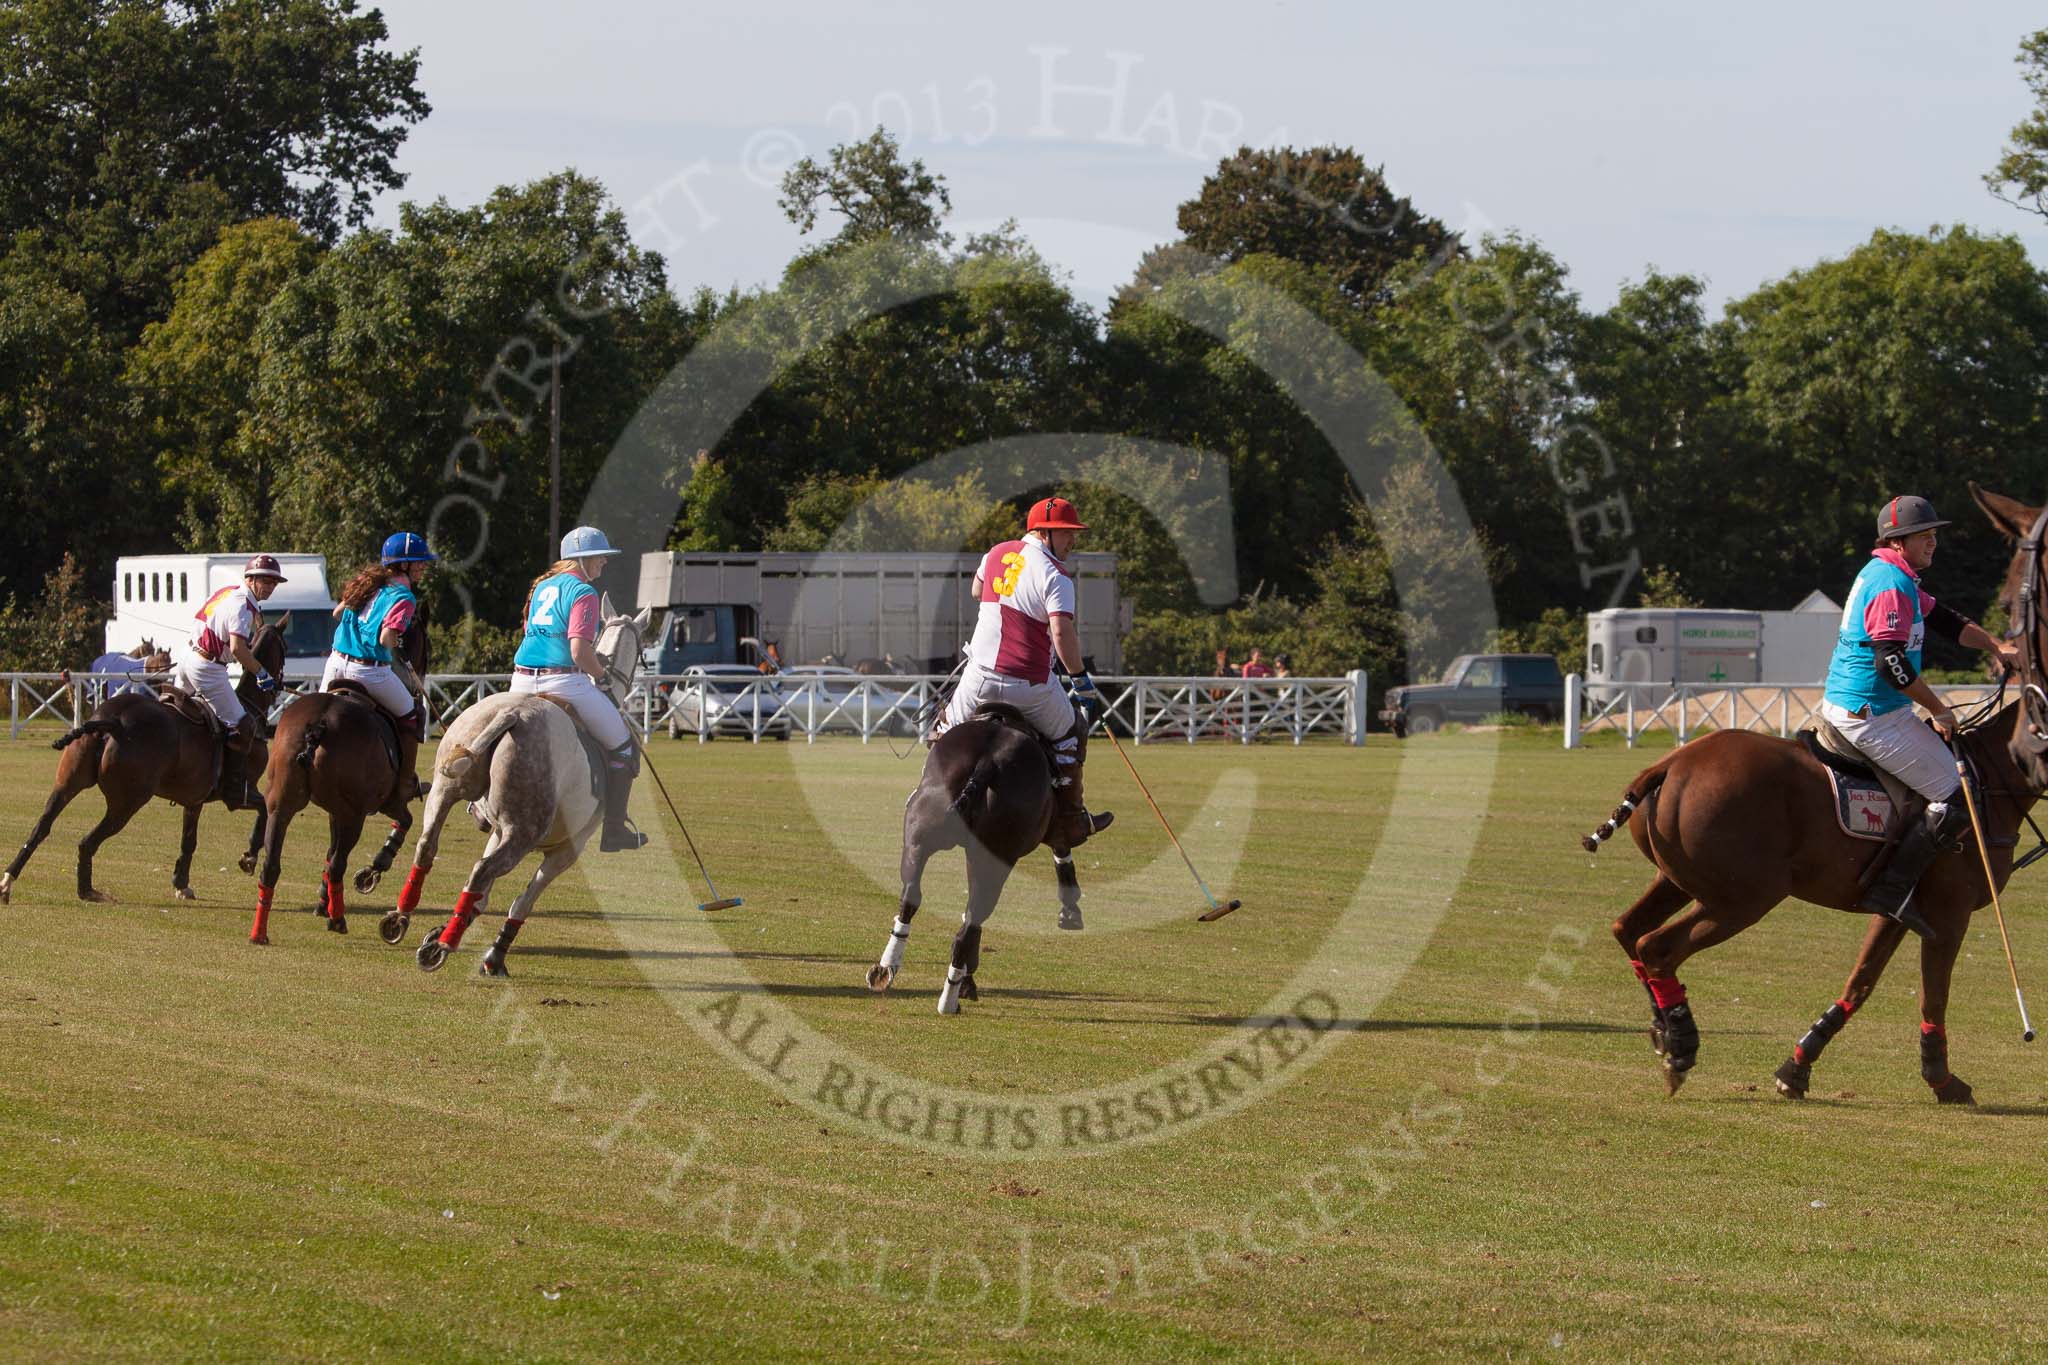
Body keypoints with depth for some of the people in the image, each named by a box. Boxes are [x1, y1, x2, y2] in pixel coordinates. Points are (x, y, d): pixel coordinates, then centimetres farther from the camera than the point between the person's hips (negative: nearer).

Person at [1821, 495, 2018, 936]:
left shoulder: (1896, 577, 16)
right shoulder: (1890, 585, -19)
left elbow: (1942, 619, 24)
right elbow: (1892, 662, -26)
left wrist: (1995, 646, 12)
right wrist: (1938, 710, -16)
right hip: (1872, 715, -11)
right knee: (1956, 797, -10)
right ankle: (1892, 889, -14)